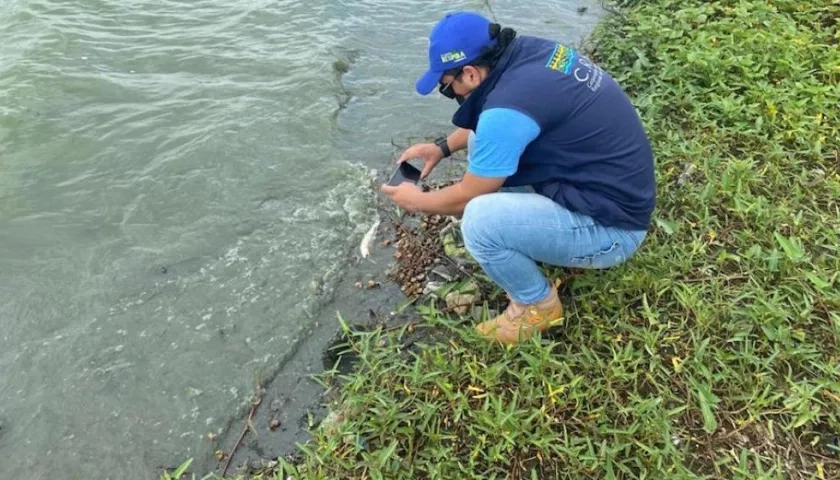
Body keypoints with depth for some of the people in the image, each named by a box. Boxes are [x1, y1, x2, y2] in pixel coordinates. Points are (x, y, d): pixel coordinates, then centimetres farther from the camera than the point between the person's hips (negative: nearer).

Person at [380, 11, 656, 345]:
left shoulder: (509, 105, -28)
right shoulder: (530, 51, -2)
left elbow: (467, 197, -13)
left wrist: (417, 201, 5)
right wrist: (443, 146, 16)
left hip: (611, 225, -9)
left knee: (479, 219, -26)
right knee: (483, 140, 8)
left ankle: (539, 305, 2)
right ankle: (526, 246, 17)